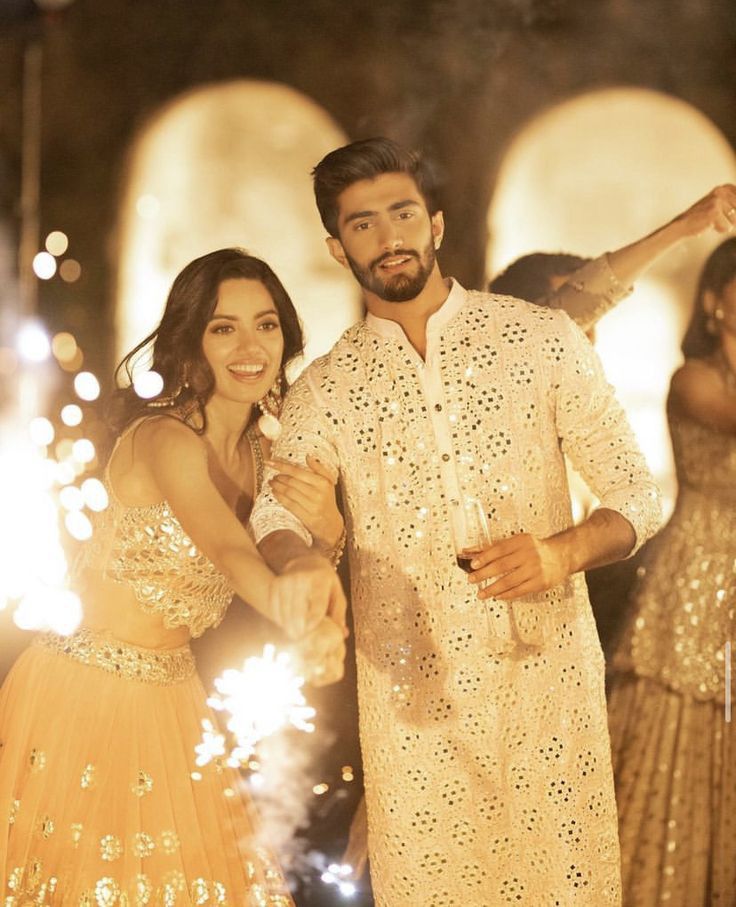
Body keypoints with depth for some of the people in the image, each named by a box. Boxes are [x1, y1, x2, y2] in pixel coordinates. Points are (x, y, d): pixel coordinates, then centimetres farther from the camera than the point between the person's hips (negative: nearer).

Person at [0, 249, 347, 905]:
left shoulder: (264, 455, 4)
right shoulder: (163, 439, -20)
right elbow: (222, 541, -40)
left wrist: (327, 529, -18)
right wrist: (281, 594, -61)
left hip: (171, 699, 7)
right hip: (83, 696, -7)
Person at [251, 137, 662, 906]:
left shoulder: (543, 339, 2)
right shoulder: (323, 391, 5)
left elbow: (636, 495, 3)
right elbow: (278, 516, -9)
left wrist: (564, 551, -18)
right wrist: (300, 570, -33)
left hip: (546, 676, 0)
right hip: (410, 694, 1)